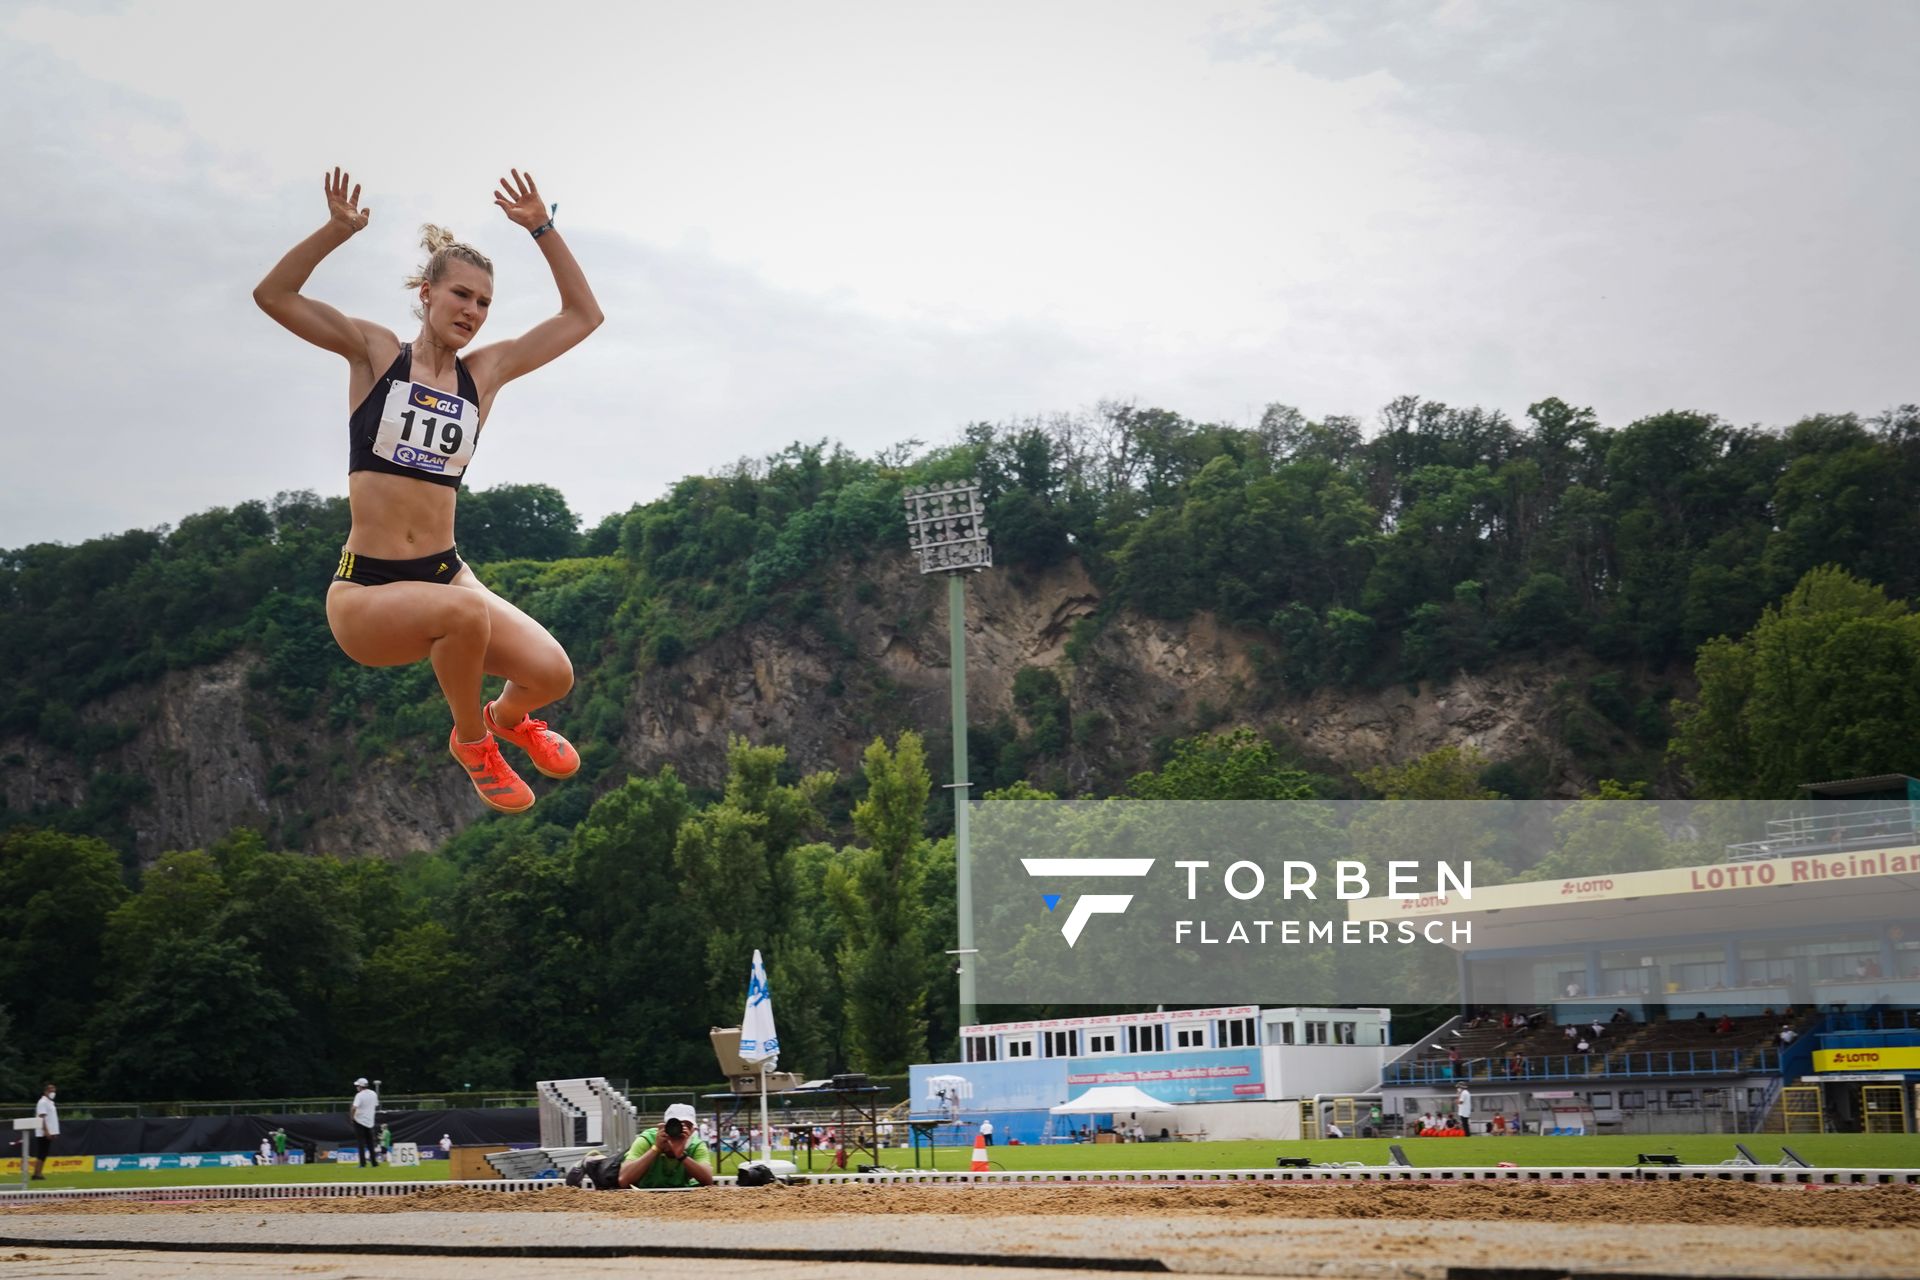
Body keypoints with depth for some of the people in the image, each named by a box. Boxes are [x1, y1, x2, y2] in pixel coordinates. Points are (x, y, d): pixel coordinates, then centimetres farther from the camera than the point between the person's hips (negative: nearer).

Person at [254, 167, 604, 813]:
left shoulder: (485, 371, 9)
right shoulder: (376, 353, 2)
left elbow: (583, 315, 12)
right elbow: (273, 295, -8)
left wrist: (543, 230, 3)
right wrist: (337, 230, -21)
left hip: (444, 574, 4)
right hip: (365, 591, -4)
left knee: (552, 674, -18)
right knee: (465, 610, -36)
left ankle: (508, 718, 23)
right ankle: (471, 741, -4)